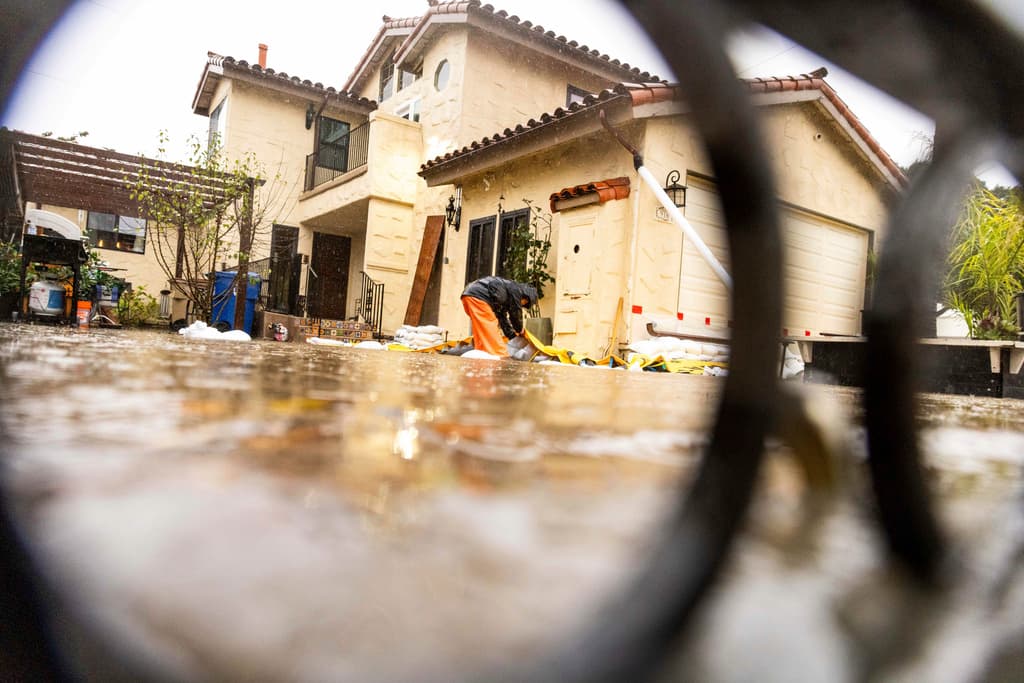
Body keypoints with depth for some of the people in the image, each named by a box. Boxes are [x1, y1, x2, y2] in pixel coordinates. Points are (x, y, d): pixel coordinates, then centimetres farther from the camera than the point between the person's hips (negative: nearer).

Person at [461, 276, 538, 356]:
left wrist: (513, 336, 31)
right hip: (477, 295, -10)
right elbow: (515, 312, 7)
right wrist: (519, 329, 24)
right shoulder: (516, 289, 2)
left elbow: (502, 317, 29)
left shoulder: (505, 298, 27)